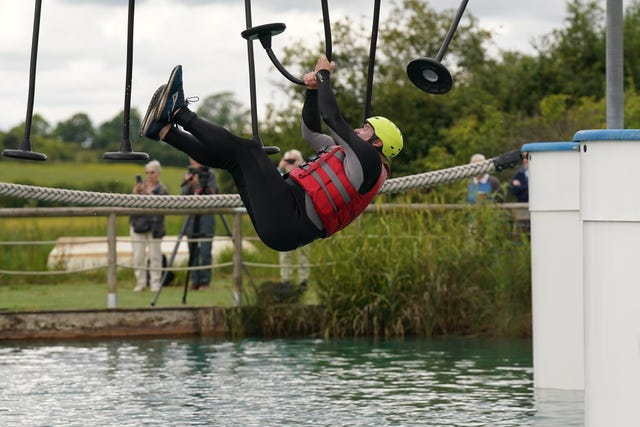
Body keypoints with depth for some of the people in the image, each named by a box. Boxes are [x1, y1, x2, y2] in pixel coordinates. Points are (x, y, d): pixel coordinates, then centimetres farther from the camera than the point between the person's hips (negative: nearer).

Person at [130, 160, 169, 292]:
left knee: (155, 256, -3)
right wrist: (136, 192, -15)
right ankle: (141, 282, 8)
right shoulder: (140, 186, 10)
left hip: (154, 226, -2)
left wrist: (149, 193, -18)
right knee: (138, 257, 0)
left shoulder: (162, 190, 4)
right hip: (138, 225, 2)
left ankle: (155, 283, 3)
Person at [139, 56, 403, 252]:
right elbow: (311, 132, 31)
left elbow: (331, 117, -7)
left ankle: (180, 113, 3)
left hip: (286, 222, -10)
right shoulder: (348, 154, 25)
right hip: (280, 224, 10)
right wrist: (313, 90, 19)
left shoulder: (367, 157, -4)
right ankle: (162, 129, 12)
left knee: (247, 149, -7)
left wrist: (324, 74, 6)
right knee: (229, 157, 15)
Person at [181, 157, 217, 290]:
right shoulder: (188, 174, 11)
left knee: (205, 252, -7)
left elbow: (211, 193, -8)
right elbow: (184, 192, -1)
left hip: (206, 216, -4)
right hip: (192, 217, 4)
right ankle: (195, 281, 6)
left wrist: (200, 183, -21)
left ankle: (205, 282, -5)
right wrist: (189, 183, -19)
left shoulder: (210, 173, 1)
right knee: (193, 252, 3)